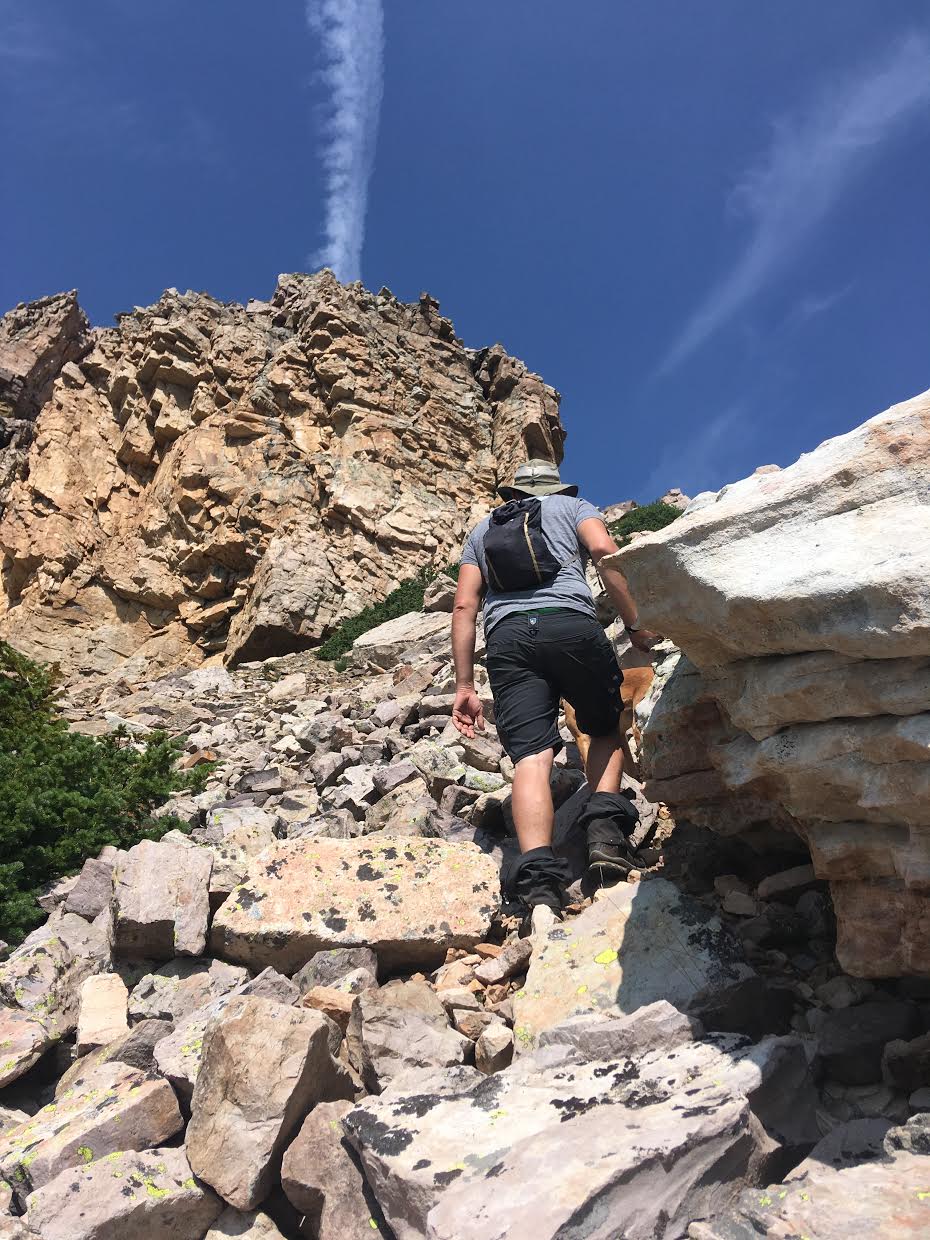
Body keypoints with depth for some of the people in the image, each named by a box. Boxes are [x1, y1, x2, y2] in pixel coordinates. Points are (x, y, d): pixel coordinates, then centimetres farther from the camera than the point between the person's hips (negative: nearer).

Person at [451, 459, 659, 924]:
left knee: (530, 756, -9)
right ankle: (605, 830, -4)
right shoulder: (571, 505, 25)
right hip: (570, 623, -1)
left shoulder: (481, 531, 31)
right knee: (606, 729, 19)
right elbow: (604, 551, 2)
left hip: (507, 636, 2)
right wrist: (636, 625, 3)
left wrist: (464, 686, 15)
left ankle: (537, 880, -27)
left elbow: (464, 606, 19)